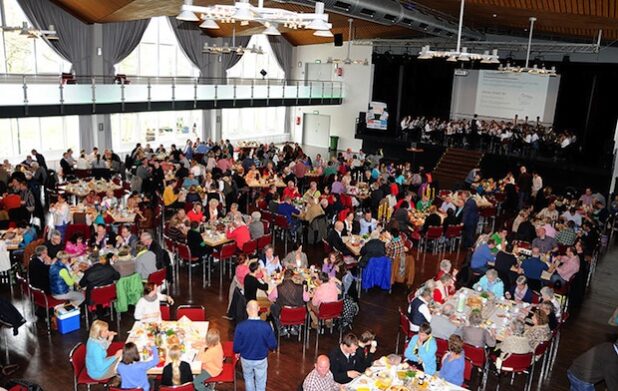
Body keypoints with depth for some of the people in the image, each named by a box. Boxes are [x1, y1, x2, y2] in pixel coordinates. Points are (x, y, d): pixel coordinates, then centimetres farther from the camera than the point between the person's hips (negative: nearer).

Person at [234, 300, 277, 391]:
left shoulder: (240, 326, -25)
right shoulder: (266, 326, -24)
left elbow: (236, 348, -16)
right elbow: (273, 346, -13)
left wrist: (239, 351, 8)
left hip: (246, 359, 1)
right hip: (261, 360, -1)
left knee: (248, 378, 29)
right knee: (260, 382, 22)